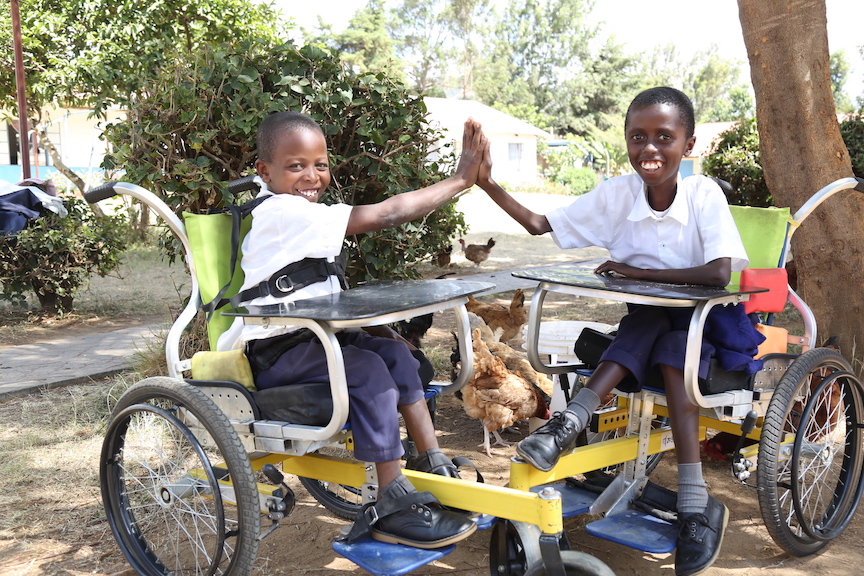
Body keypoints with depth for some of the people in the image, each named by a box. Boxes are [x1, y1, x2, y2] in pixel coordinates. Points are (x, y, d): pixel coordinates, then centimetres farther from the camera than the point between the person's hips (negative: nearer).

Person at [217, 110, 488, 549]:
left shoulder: (294, 212, 15)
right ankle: (393, 509, -23)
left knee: (395, 352, 6)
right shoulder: (285, 212, -19)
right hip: (270, 353, -11)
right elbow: (384, 215, -24)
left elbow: (321, 299, 17)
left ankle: (434, 467, 8)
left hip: (305, 339, 11)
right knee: (368, 369, -27)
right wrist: (460, 179, -19)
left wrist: (372, 326, 3)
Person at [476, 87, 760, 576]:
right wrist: (489, 185, -14)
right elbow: (539, 224, -1)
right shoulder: (616, 194, -5)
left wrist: (638, 272, -23)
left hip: (701, 321, -2)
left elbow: (719, 273, -27)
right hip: (645, 320, 2)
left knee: (672, 352, -33)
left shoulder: (704, 194, -15)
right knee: (648, 321, -31)